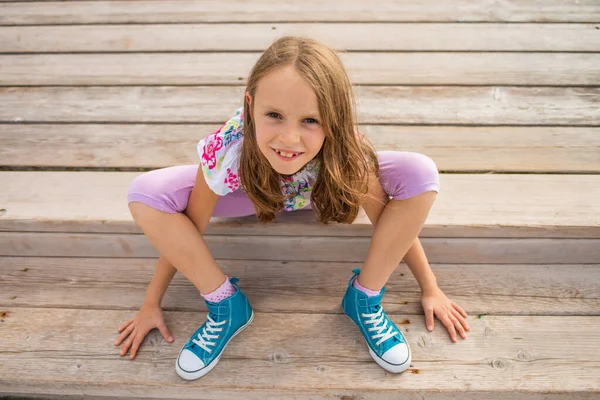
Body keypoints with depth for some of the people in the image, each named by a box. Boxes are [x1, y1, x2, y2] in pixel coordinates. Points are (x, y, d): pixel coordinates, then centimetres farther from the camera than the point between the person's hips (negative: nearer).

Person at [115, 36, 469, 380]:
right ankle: (226, 305, -4)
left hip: (323, 188, 1)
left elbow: (390, 217, -19)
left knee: (421, 174, -26)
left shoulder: (346, 153, -37)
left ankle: (365, 299, -5)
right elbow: (187, 229, -20)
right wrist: (152, 303, -9)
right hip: (253, 191, 0)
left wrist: (430, 289, -8)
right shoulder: (227, 151, -38)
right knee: (145, 193, -24)